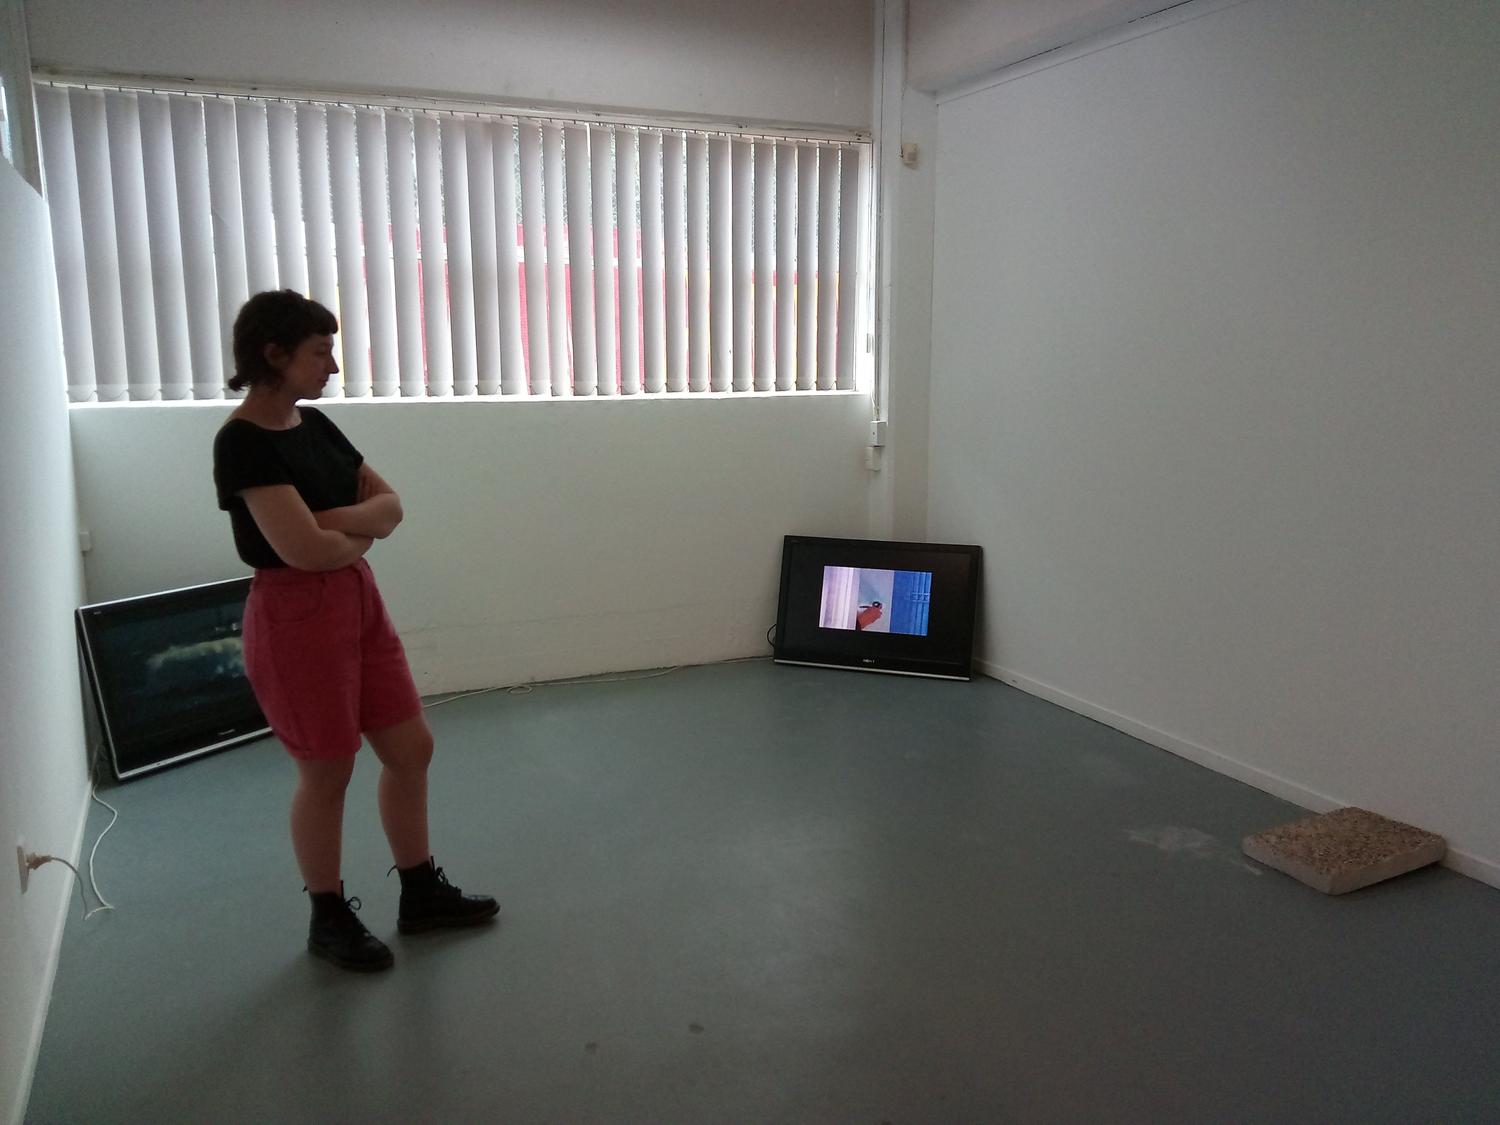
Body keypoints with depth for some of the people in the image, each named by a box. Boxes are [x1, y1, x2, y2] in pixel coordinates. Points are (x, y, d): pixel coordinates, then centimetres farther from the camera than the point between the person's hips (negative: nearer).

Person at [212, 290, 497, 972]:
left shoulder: (315, 425, 8)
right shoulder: (243, 443, -18)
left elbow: (389, 505, 5)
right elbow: (304, 548, -25)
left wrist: (336, 520, -15)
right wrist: (362, 532, -6)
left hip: (358, 600, 9)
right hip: (295, 617, -8)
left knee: (410, 749, 13)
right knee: (327, 773, 6)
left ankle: (421, 894, 31)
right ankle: (328, 919, 28)